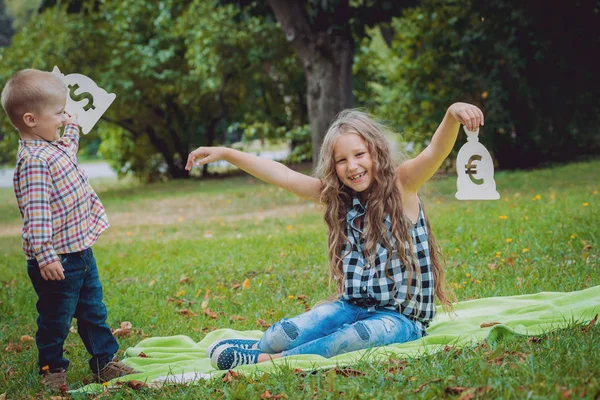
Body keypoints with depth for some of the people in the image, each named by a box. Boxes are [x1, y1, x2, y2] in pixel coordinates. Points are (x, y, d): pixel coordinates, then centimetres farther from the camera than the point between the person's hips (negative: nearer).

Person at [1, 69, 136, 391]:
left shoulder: (54, 148, 7)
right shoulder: (33, 161, -24)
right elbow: (36, 213, -31)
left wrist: (73, 128, 44)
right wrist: (45, 255, -36)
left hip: (81, 250, 9)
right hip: (57, 261, -9)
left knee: (93, 311, 18)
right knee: (56, 318, 8)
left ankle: (105, 362, 29)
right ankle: (51, 368, 25)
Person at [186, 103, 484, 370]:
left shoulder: (401, 185, -6)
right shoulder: (338, 196, 8)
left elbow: (435, 151, -24)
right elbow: (281, 174, 6)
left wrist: (453, 115, -46)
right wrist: (225, 153, 0)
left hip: (400, 317, -4)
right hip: (353, 306, 4)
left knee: (367, 334, -37)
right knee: (292, 332, -27)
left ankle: (268, 359, -28)